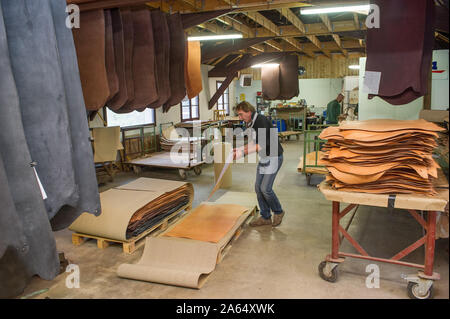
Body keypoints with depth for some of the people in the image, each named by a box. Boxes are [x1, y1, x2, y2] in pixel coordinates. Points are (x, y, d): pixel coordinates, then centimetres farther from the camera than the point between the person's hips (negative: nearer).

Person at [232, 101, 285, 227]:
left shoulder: (261, 121, -21)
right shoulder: (251, 123, 8)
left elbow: (263, 144, -27)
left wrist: (244, 152, -26)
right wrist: (240, 149, 2)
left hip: (273, 157, -9)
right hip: (263, 158, 9)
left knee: (265, 188, -10)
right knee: (258, 187, 7)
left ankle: (278, 212, 15)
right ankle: (265, 217, 19)